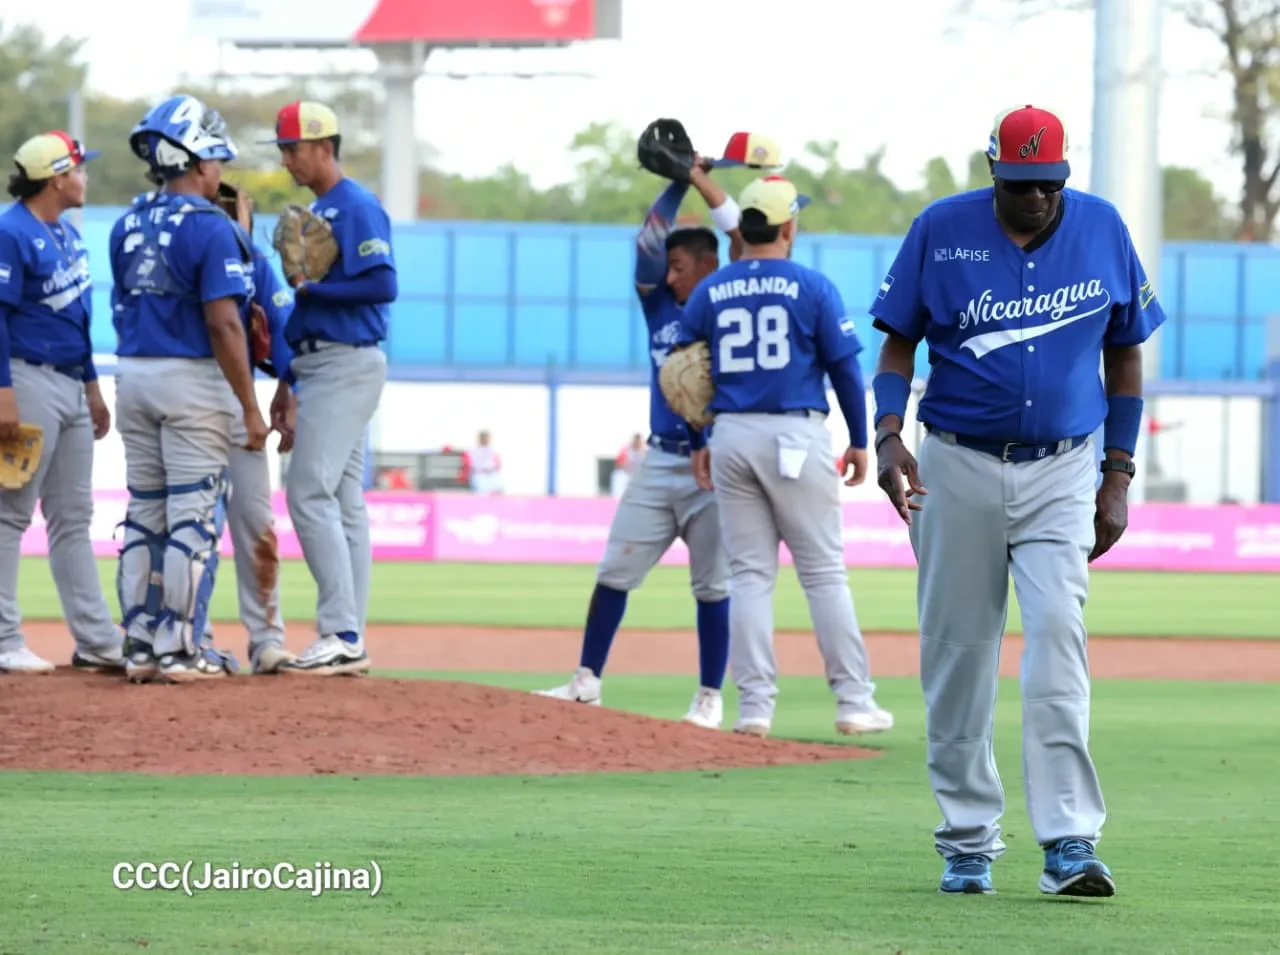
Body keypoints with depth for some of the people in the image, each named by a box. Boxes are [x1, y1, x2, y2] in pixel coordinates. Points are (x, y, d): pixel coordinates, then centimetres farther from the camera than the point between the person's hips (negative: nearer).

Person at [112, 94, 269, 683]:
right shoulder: (210, 227, -13)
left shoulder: (127, 226, 9)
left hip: (132, 375, 7)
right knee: (193, 518, -2)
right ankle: (178, 650, -4)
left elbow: (122, 311, 14)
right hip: (192, 379, -7)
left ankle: (140, 647, 12)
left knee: (144, 516, 11)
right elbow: (222, 326, -17)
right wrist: (250, 408, -13)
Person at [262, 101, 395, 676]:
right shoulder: (315, 212, 18)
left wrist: (311, 287, -16)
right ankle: (349, 641, 9)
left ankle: (342, 634, -15)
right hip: (318, 367, 10)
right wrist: (288, 381, 20)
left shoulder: (357, 207, -12)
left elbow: (382, 285, -22)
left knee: (311, 493, -15)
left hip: (348, 365, -10)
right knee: (343, 500, 8)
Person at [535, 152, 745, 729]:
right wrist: (678, 182, -2)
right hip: (660, 463, 5)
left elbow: (746, 243, -11)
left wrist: (705, 185, -8)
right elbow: (648, 243, 4)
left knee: (712, 586, -2)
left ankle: (710, 698, 5)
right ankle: (586, 682, 8)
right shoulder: (661, 307, 12)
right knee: (614, 572, 2)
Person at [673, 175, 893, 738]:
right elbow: (844, 366, -3)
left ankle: (755, 707, 1)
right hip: (796, 436, -3)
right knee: (823, 572, 1)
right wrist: (859, 441, 5)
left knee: (749, 575, 6)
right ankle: (853, 702, 1)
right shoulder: (812, 287, -4)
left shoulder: (709, 292, 6)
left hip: (731, 437, 3)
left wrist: (699, 442, 15)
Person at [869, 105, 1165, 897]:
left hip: (1061, 474, 0)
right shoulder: (941, 231, -3)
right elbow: (900, 342, 4)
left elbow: (1126, 356, 8)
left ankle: (1071, 841, -19)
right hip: (959, 470, 0)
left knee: (1058, 638, -15)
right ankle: (968, 842, 14)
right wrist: (889, 434, -14)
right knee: (958, 652, 3)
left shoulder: (1102, 229, -1)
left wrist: (1117, 480, 4)